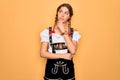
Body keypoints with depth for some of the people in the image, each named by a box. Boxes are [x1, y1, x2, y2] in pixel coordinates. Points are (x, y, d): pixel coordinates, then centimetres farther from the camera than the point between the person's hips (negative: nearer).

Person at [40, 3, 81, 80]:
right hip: (52, 69, 0)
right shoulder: (47, 31, -3)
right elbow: (43, 53, -8)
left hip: (67, 69, 1)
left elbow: (73, 51, -16)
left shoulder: (74, 32, -1)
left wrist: (64, 32, -15)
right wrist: (63, 55, -13)